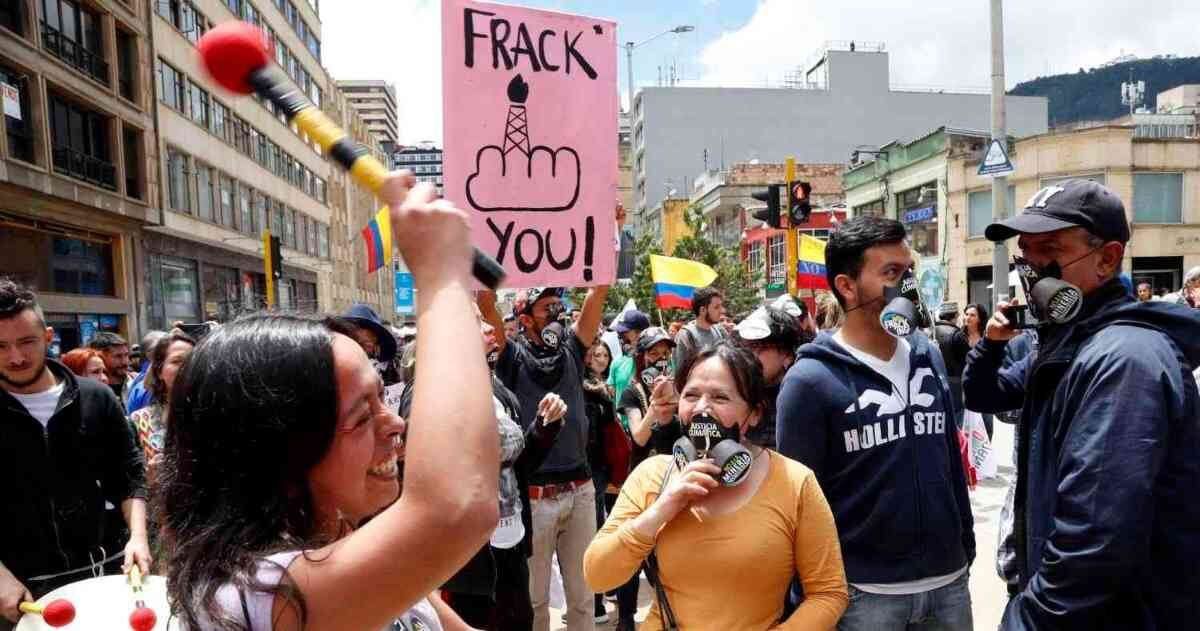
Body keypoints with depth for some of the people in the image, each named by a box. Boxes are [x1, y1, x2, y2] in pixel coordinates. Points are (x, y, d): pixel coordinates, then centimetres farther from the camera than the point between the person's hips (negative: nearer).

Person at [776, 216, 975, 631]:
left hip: (949, 581, 5)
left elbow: (952, 458, 12)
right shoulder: (811, 379, -15)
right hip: (864, 592, -5)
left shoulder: (929, 358, 3)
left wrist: (966, 544, 13)